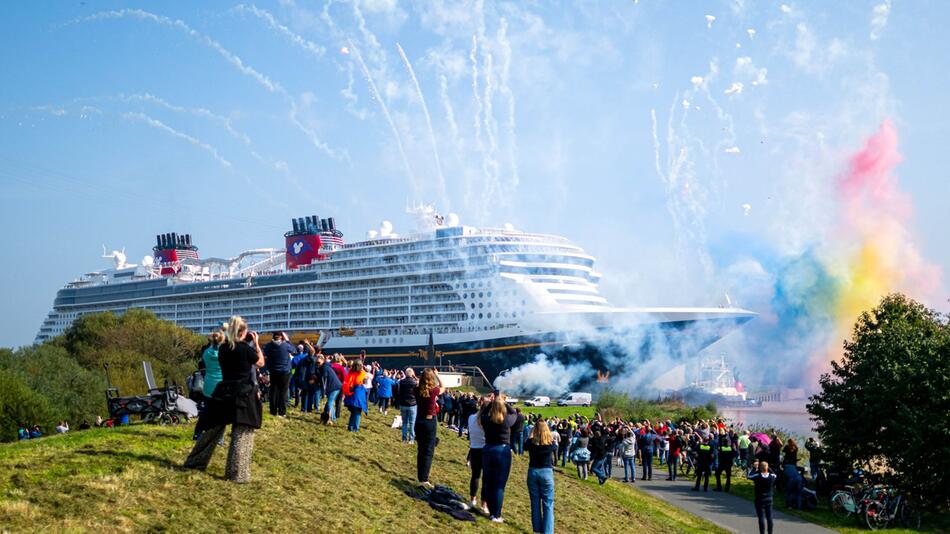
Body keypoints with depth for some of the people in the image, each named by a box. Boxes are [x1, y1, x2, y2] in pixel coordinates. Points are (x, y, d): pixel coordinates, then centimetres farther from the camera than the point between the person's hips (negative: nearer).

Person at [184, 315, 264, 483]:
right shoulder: (245, 348, -12)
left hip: (223, 393, 6)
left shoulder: (222, 348, 5)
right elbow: (261, 363, 4)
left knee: (213, 429, 18)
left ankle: (195, 462, 28)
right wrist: (256, 343, 10)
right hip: (243, 395, -6)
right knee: (242, 434, 0)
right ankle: (236, 474, -3)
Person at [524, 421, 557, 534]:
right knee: (548, 504, 3)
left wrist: (530, 435, 16)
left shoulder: (531, 442, -8)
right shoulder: (551, 443, -10)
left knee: (535, 503, 12)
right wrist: (552, 438, 13)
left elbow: (525, 447, 15)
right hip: (546, 473, -2)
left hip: (533, 472, 2)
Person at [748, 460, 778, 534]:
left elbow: (749, 476, 0)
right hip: (769, 500, 3)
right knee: (769, 518, 11)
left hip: (760, 500, -3)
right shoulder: (772, 476, -8)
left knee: (761, 518, 1)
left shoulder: (757, 476, -17)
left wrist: (754, 468, 6)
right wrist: (768, 468, 11)